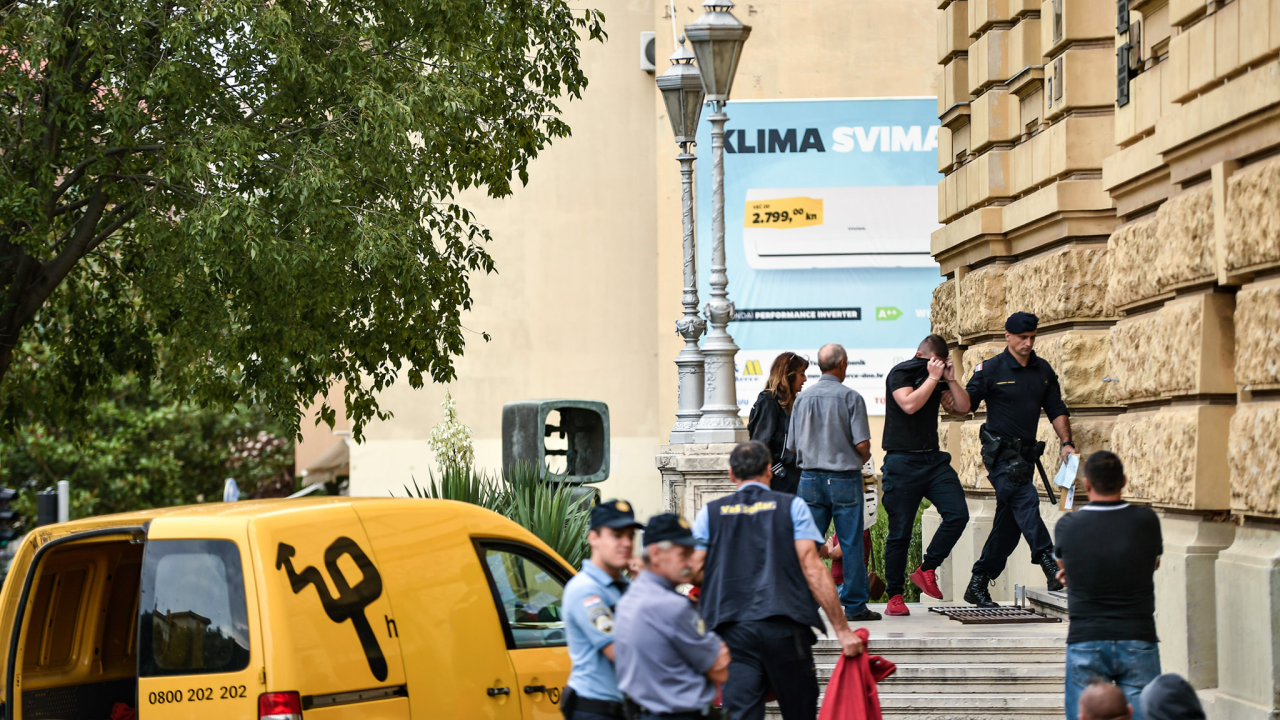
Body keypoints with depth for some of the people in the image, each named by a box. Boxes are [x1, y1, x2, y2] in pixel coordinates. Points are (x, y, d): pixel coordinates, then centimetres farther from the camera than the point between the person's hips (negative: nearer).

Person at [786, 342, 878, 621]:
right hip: (844, 479, -4)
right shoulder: (850, 398, -8)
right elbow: (862, 444, -12)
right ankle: (854, 605, 6)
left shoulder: (802, 398, 4)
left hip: (810, 477, 4)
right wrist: (862, 459, 11)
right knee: (851, 543, 3)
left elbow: (792, 446, 7)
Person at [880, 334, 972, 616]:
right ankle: (894, 596, 8)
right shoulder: (900, 373, -5)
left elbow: (962, 408, 10)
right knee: (900, 531, -2)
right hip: (903, 462, -6)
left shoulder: (938, 378, 13)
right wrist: (932, 378, -15)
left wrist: (950, 380, -2)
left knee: (958, 514, -11)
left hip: (934, 459, 6)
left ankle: (926, 571, 5)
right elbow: (910, 405, -21)